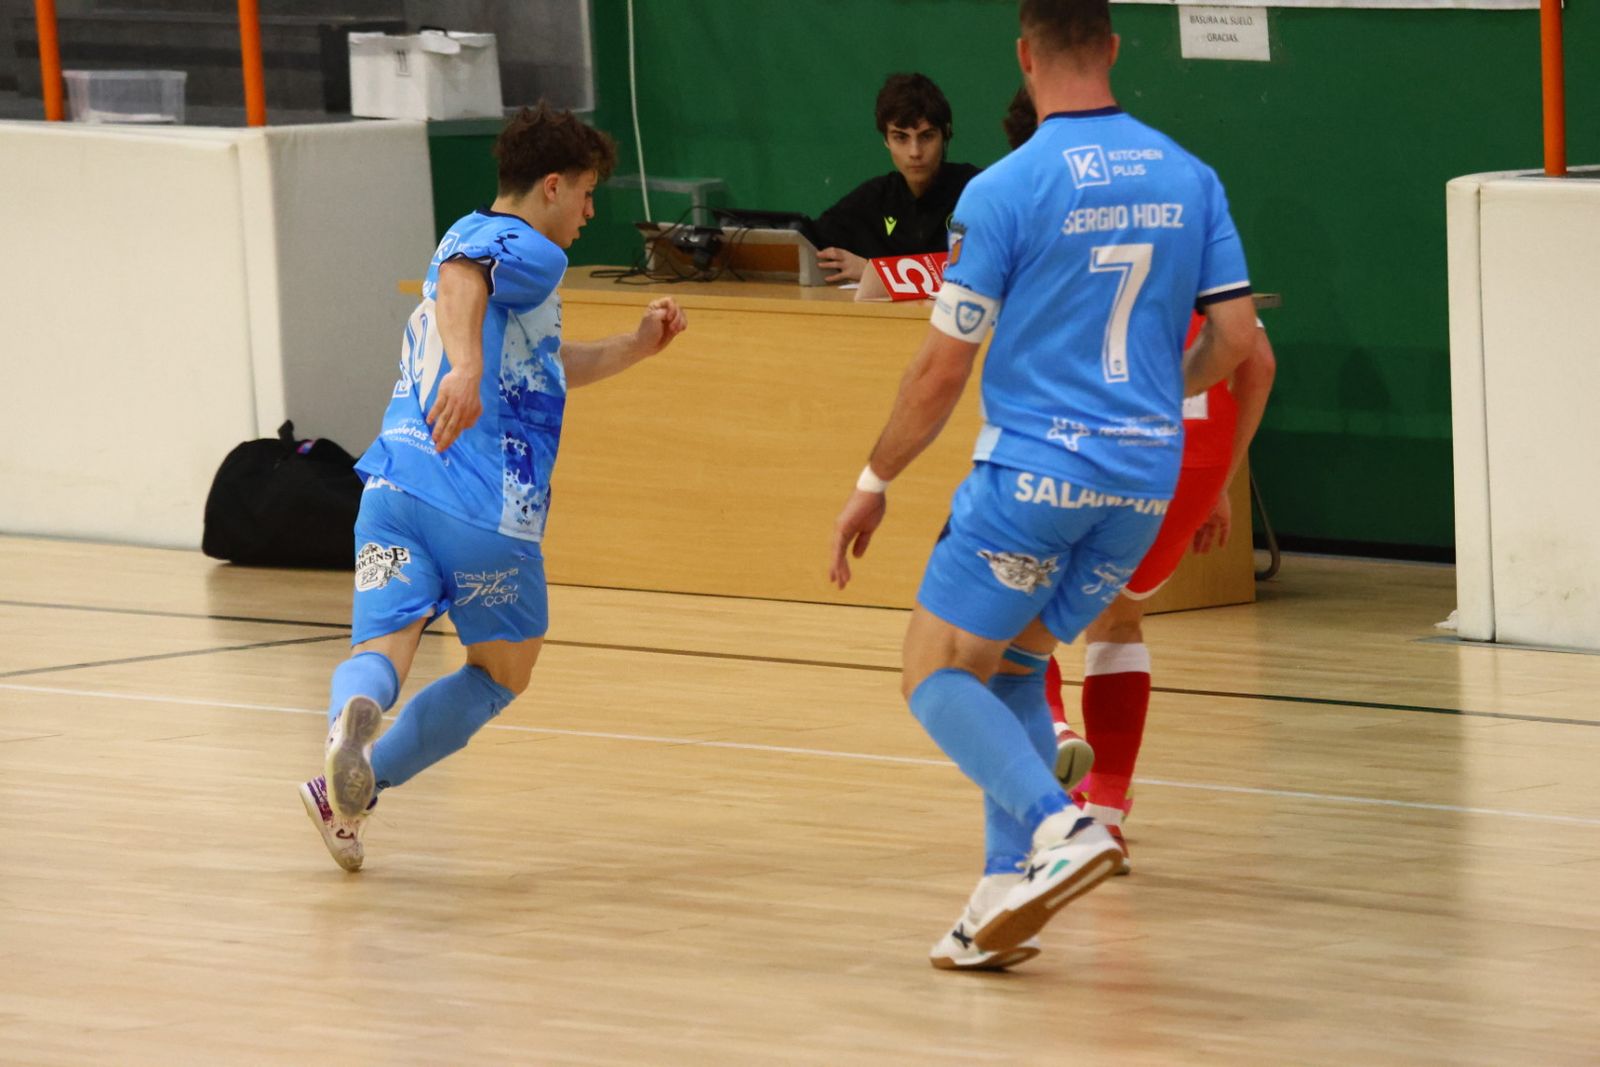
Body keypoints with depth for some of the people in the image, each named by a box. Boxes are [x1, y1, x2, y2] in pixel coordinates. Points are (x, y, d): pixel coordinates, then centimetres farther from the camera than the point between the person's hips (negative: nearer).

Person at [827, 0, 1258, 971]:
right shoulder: (1189, 180, 4)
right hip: (1143, 480, 6)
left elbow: (945, 365, -7)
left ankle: (1059, 826, -20)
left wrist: (875, 483, 4)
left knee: (937, 678, 3)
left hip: (1033, 472, -6)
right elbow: (1237, 337, 6)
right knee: (1012, 665, 20)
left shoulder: (1004, 191, -10)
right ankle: (1009, 887, 10)